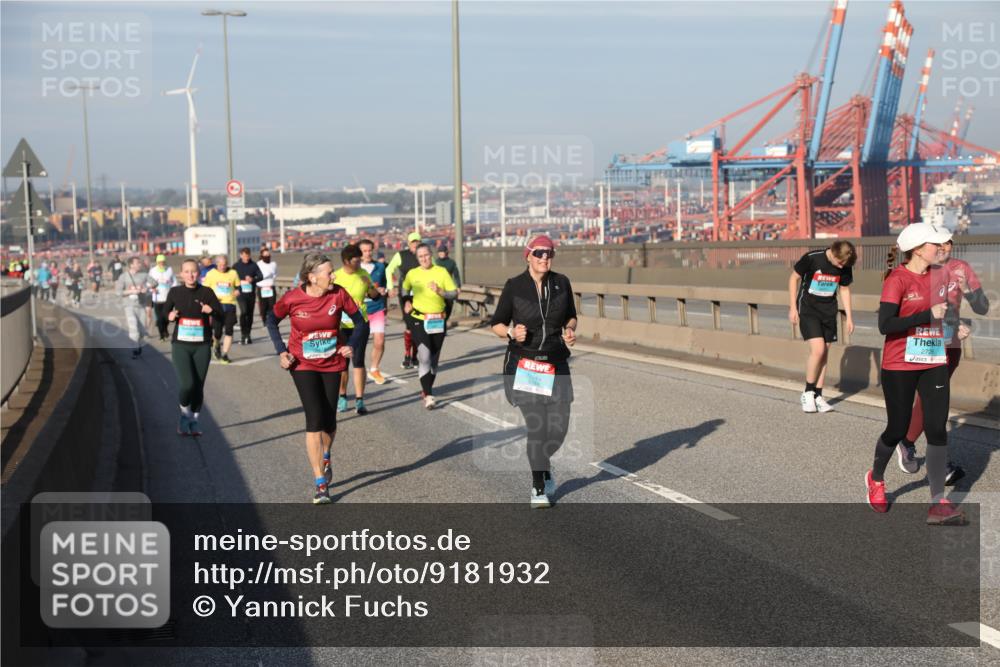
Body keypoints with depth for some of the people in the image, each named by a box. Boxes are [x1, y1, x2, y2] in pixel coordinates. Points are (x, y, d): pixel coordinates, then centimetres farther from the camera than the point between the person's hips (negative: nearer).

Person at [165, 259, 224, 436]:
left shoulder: (206, 292, -2)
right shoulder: (175, 292, 1)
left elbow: (221, 316, -5)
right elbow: (165, 310, 15)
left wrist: (212, 311, -26)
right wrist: (170, 316, -7)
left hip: (202, 346, 1)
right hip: (180, 345, -1)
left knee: (198, 387, 3)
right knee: (187, 384, -15)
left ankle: (193, 421, 25)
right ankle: (185, 415, 13)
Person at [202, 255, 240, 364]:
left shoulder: (233, 273, 4)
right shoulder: (210, 274, 2)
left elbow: (238, 288, 14)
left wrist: (235, 294, -7)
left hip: (230, 305, 1)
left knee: (229, 330, -6)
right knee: (217, 331, -2)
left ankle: (225, 355, 2)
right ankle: (217, 347, 31)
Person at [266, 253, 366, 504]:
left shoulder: (338, 294, -12)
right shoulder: (292, 299, -15)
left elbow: (359, 320, 2)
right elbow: (272, 321, 3)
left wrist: (351, 345, -14)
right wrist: (281, 351, -6)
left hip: (332, 364, 2)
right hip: (303, 365, -2)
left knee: (329, 420, 9)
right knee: (314, 419, -12)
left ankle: (325, 458, 45)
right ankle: (321, 484, -6)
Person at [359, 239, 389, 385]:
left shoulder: (380, 266, 7)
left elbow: (385, 284, 21)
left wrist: (384, 290, 1)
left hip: (377, 309, 2)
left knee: (379, 342, -3)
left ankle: (374, 370, 19)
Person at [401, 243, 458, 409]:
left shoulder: (442, 272, -1)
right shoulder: (412, 274, 2)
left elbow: (454, 293, -3)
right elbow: (404, 291, 20)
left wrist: (440, 291, -19)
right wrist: (406, 303, 4)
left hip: (438, 321, 2)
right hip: (419, 320, -2)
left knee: (434, 358, 11)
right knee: (424, 357, -14)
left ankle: (427, 389, 28)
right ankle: (428, 395, -17)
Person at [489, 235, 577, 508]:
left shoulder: (562, 283, 3)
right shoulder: (514, 286, -4)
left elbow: (571, 315, 18)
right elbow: (496, 324, 3)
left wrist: (570, 330, -3)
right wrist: (511, 332, -17)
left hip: (555, 365, 3)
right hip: (523, 364, -3)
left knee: (559, 427, 0)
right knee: (536, 424, -10)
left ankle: (543, 463, 35)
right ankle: (539, 488, 9)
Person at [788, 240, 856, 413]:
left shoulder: (845, 267, -6)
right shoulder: (812, 258, -19)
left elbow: (845, 289, 8)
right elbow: (794, 278, -7)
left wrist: (849, 317, 6)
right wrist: (792, 308, -7)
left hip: (829, 311, 5)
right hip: (808, 309, -5)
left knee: (824, 353, 4)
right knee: (818, 349, -17)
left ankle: (818, 396, 14)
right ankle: (807, 393, -1)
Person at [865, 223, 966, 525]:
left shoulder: (940, 276, 7)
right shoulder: (897, 279, -13)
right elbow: (885, 325, -22)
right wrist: (929, 315, -24)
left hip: (934, 364, 5)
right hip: (900, 367, -5)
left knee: (937, 429, -4)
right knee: (897, 429, 6)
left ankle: (938, 503, -4)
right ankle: (876, 478, 35)